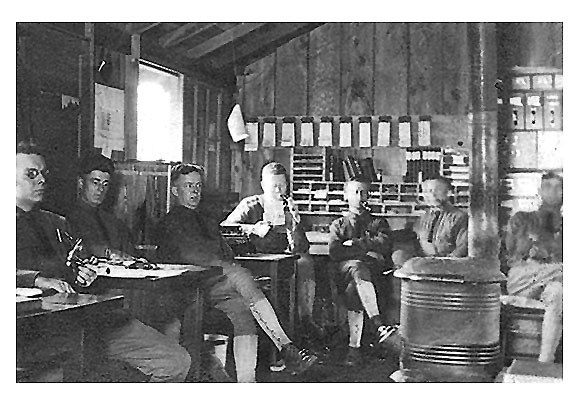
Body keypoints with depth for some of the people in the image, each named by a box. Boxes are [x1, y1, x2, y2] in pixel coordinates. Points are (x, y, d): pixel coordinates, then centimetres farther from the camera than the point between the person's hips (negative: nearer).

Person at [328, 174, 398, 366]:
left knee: (353, 289, -36)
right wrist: (367, 248, -1)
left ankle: (354, 346, -42)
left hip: (374, 270, 0)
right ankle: (379, 325, -53)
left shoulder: (378, 223, 28)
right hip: (346, 269, 0)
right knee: (357, 268, -39)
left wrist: (354, 244, 3)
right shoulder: (338, 225, 27)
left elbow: (384, 245, 4)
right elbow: (334, 252, 6)